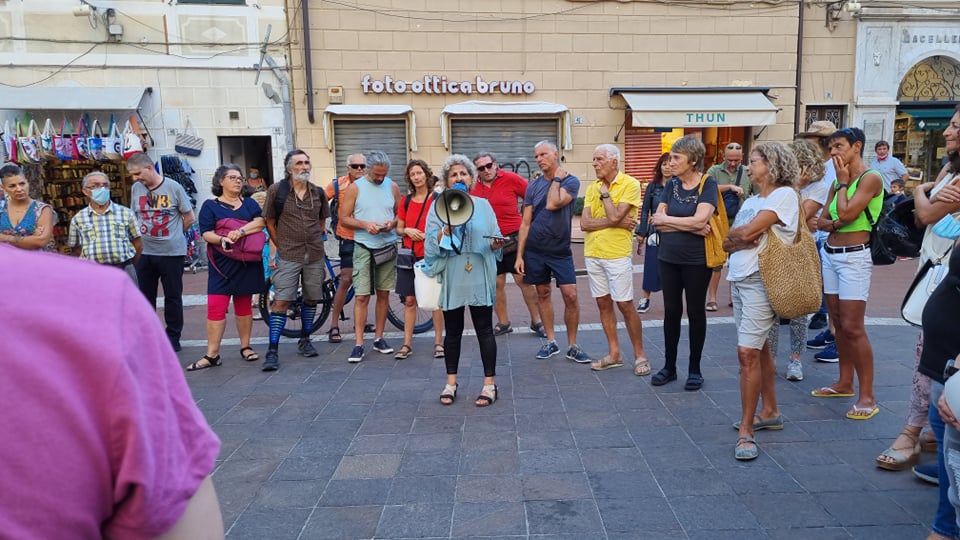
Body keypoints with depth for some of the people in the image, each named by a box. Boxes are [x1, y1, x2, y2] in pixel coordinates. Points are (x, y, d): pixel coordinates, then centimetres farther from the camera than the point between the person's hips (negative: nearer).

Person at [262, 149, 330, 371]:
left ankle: (304, 340, 29)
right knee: (281, 301, -9)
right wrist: (282, 247, 1)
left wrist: (317, 241, 13)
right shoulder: (276, 190, -3)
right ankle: (272, 352, -5)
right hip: (288, 256, -4)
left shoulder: (318, 192, 8)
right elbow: (270, 223, 2)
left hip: (315, 255, 4)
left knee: (311, 299, 11)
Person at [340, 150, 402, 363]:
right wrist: (365, 224, -17)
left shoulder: (393, 187, 6)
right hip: (364, 248, -3)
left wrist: (393, 223, -10)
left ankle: (379, 338, 21)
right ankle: (359, 344, -2)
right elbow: (344, 217, -2)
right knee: (362, 296, -6)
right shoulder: (354, 188, -1)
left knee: (383, 294, 9)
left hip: (388, 247, 3)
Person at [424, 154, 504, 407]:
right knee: (452, 331, 9)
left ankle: (490, 383, 10)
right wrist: (447, 227, -17)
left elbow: (495, 239, 7)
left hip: (479, 277, 0)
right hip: (451, 278, 0)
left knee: (484, 330, 2)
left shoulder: (483, 205, 8)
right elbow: (431, 245, -3)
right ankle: (451, 382, 22)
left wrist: (496, 244, -14)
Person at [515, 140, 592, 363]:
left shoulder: (571, 181, -4)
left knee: (571, 296, -6)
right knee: (543, 294, 9)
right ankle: (551, 341, 21)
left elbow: (552, 204, -22)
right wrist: (519, 255, -2)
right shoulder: (533, 186, 4)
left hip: (561, 250, -3)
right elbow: (525, 223, 3)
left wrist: (556, 178, -9)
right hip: (535, 250, 3)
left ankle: (572, 346, 7)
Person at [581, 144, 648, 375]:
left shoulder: (630, 184, -8)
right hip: (593, 253, 6)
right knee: (603, 303, 10)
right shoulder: (592, 187, 8)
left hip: (617, 254, -6)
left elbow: (615, 216, -20)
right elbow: (584, 223, -2)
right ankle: (614, 353, 21)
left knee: (625, 305, -2)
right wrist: (616, 222, -11)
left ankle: (640, 356, 12)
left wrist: (605, 193, -8)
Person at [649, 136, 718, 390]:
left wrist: (665, 219, -9)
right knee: (671, 311, 10)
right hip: (669, 257, 4)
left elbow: (700, 219, -21)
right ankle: (669, 366, 22)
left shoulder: (708, 185, -7)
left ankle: (695, 369, 19)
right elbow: (657, 221, -3)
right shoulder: (671, 185, 6)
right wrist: (689, 226, -14)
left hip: (697, 260, -4)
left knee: (695, 312, 7)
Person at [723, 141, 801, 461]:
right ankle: (770, 412, 28)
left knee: (748, 352, -13)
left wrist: (737, 234, 1)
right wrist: (740, 240, -10)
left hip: (761, 280, -9)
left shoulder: (784, 195, -8)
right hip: (740, 278, 9)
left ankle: (746, 431, -7)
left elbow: (748, 231, -19)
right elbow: (727, 244, 9)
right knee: (759, 348, 15)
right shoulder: (750, 201, 17)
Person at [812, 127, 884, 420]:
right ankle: (845, 383, 24)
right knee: (838, 323, 13)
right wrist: (834, 224, -12)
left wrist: (842, 182, -7)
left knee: (852, 328, -10)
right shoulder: (837, 182, 13)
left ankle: (867, 396, -2)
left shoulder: (871, 178, -10)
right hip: (830, 253, 8)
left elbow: (846, 213, -21)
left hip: (854, 257, -8)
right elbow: (821, 220, 11)